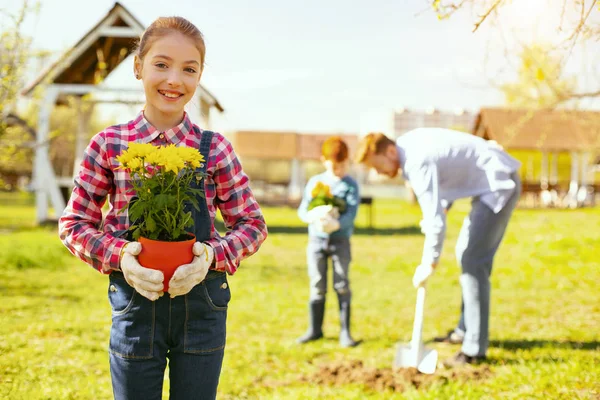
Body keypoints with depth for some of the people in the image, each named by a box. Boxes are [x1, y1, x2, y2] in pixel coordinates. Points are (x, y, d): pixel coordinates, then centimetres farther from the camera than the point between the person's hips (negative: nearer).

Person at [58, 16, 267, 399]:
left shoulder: (214, 149, -2)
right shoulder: (108, 145, -2)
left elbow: (252, 223, 4)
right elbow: (74, 224, 3)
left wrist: (214, 254, -15)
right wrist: (118, 255, -15)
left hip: (202, 301, 1)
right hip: (135, 300, 0)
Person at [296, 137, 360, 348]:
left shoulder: (350, 185, -1)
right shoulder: (314, 182, 7)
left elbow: (351, 213, -13)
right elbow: (302, 209, 2)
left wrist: (337, 224, -31)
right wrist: (312, 216, -20)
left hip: (340, 240, -2)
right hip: (316, 239, 2)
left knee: (342, 286, 0)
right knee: (317, 286, 8)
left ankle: (345, 332, 5)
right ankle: (314, 329, 18)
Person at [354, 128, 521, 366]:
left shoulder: (417, 162, -25)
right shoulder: (409, 144, 4)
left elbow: (435, 220, -27)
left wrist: (429, 264, -18)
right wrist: (443, 206, 8)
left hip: (500, 185, -11)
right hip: (492, 182, 11)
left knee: (473, 261, -13)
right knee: (465, 253, 18)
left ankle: (475, 349, -11)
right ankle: (466, 329, 29)